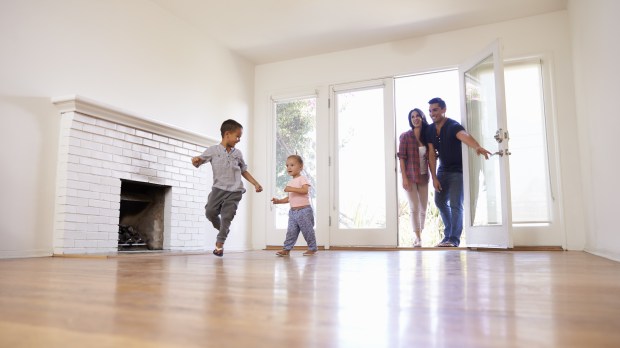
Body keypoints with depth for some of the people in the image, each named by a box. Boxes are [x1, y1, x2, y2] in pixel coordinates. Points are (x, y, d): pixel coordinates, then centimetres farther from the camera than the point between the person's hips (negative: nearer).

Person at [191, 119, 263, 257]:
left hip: (234, 191, 1)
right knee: (210, 212, -8)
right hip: (218, 188, -1)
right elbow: (198, 162, 3)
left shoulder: (238, 153, 9)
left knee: (227, 217, -4)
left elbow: (244, 171, 18)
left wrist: (256, 184, 12)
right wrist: (195, 160, -22)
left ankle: (220, 243, 13)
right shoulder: (213, 150, 0)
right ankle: (223, 230, 22)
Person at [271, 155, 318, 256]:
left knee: (307, 230, 1)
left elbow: (305, 190, -25)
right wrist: (279, 201, 7)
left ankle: (312, 248, 13)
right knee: (291, 231, 2)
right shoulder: (290, 182, 17)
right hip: (293, 211, 7)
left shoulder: (302, 179, -7)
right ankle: (286, 249, 5)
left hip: (304, 210, -7)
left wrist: (292, 189, -30)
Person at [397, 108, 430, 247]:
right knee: (414, 208, -6)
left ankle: (419, 236, 20)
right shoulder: (405, 136, -4)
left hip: (423, 177, 4)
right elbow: (401, 158, -7)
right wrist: (404, 178, -14)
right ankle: (418, 238, -2)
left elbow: (430, 158, 10)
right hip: (410, 177, -4)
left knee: (423, 208, 7)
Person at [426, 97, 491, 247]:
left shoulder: (453, 126, -21)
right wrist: (434, 178, -9)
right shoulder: (430, 130, -2)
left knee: (455, 204, -11)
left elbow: (465, 136, -44)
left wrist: (477, 147, -66)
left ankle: (454, 238, 1)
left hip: (458, 170, -7)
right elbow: (432, 155, -3)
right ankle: (448, 234, 29)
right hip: (442, 170, 7)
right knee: (440, 201, 12)